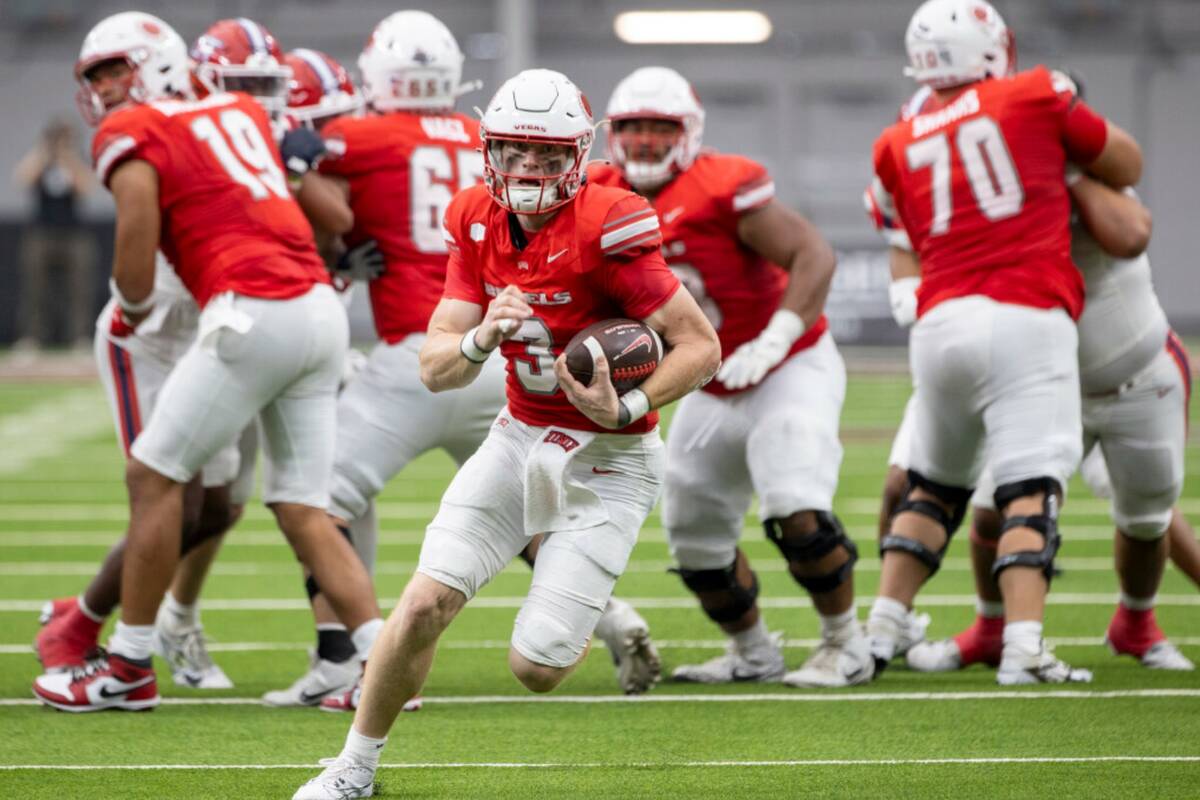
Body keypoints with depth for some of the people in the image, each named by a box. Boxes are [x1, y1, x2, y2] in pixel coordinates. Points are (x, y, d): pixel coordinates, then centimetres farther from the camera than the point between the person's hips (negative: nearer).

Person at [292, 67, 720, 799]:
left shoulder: (605, 230, -21)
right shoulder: (480, 223, -2)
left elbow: (702, 347, -17)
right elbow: (436, 369, -3)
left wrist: (626, 409, -28)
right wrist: (481, 340, -24)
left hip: (607, 459, -5)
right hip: (522, 438, 5)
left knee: (537, 667, -10)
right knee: (425, 603, -7)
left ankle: (582, 621, 28)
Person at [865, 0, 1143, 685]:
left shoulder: (899, 147, 16)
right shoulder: (1036, 96, 7)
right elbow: (1128, 167, 18)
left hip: (941, 321, 4)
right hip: (1027, 318, -4)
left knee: (934, 484, 19)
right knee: (1031, 489, -8)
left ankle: (881, 633, 15)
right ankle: (1024, 647, -21)